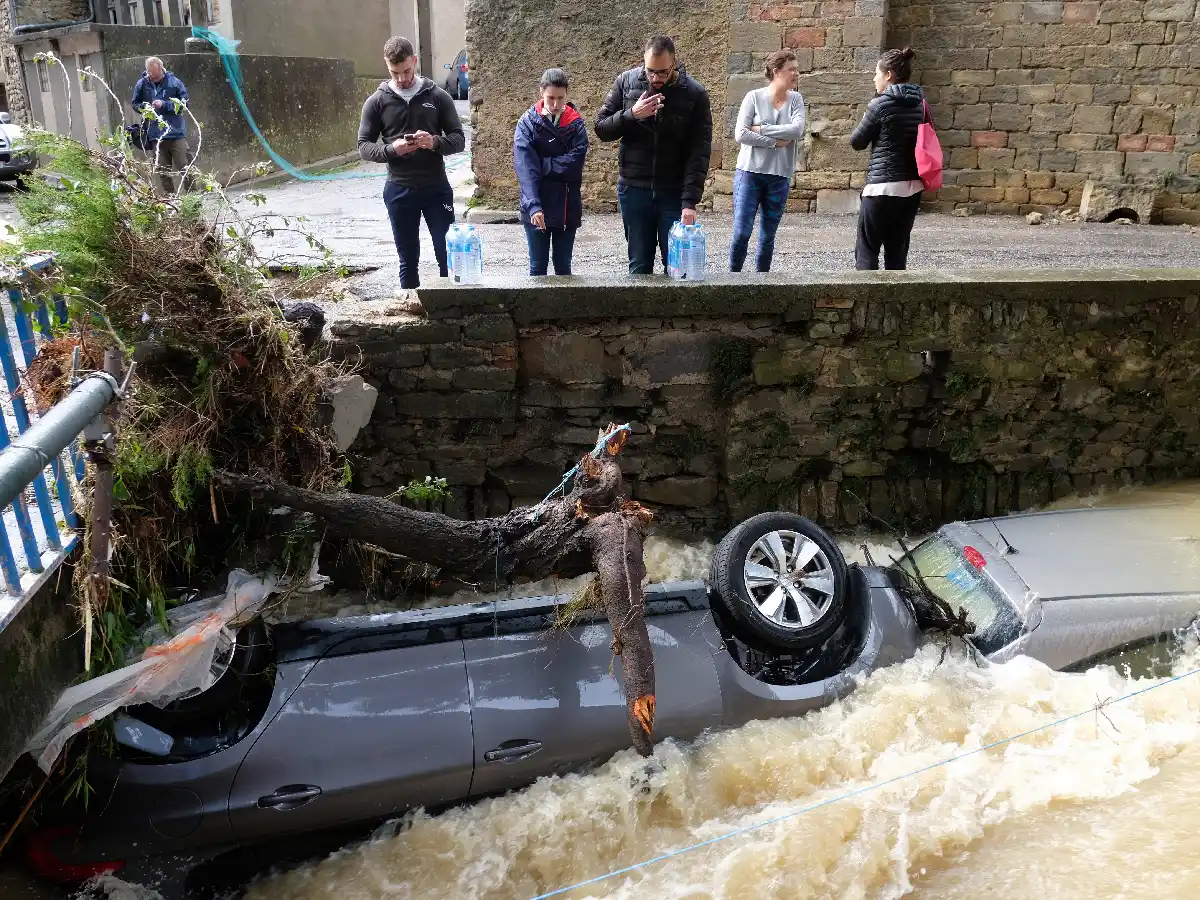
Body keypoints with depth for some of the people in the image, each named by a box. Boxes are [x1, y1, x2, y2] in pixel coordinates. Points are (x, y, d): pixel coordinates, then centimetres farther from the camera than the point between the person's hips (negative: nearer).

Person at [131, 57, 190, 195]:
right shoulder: (142, 84, 5)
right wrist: (144, 107, -9)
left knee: (185, 168, -2)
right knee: (162, 172, 7)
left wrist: (164, 104, -13)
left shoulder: (174, 82, -1)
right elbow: (135, 104, 13)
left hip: (176, 133, -2)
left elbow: (184, 103, -3)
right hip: (155, 136, 3)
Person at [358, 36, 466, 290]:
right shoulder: (377, 102, 3)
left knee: (449, 255, 1)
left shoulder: (437, 96, 2)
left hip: (437, 188, 0)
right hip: (399, 191, 0)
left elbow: (459, 139, 2)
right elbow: (364, 147, 2)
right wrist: (391, 149, -18)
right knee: (408, 260, 8)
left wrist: (435, 142, -20)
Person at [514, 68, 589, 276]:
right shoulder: (528, 123, -3)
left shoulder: (576, 124, 2)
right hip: (536, 208, -1)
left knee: (563, 266, 11)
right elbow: (525, 168, -15)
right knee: (538, 267, 7)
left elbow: (574, 162, -12)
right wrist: (533, 205, -27)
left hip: (567, 208, 1)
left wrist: (541, 165, -13)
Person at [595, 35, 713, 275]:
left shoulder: (695, 93, -6)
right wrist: (631, 115, -17)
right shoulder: (626, 82, 0)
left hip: (675, 192, -1)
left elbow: (699, 152, -10)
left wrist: (690, 200, -20)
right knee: (639, 266, 7)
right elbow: (601, 128, 2)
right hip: (634, 190, 1)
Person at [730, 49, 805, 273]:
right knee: (741, 233, -5)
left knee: (768, 237, 9)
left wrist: (761, 129, -13)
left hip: (779, 177, 3)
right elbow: (740, 134, -13)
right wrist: (776, 141, -12)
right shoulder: (754, 97, -3)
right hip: (750, 172, -3)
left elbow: (797, 130, -11)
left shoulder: (795, 99, 5)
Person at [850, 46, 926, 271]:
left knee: (867, 251, 0)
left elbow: (857, 142, -2)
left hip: (883, 186, -7)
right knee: (897, 251, 11)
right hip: (912, 187, 7)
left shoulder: (880, 105, -10)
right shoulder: (920, 103, 8)